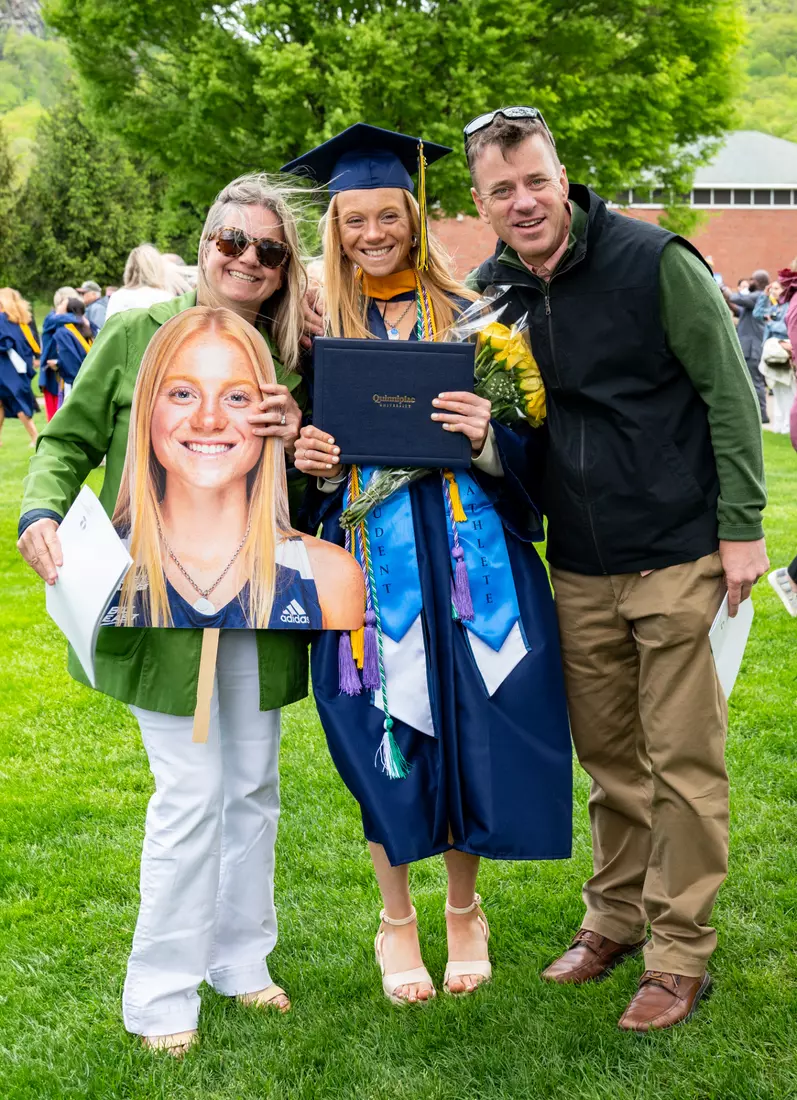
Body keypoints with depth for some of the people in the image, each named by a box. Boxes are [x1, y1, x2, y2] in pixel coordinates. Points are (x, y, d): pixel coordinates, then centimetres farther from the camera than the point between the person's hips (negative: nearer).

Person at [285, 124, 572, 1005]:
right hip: (370, 563, 0)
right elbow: (306, 449, 10)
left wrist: (486, 436, -19)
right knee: (385, 744, 5)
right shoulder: (322, 329, 5)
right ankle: (396, 920, 24)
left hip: (465, 562, 0)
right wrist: (315, 466, -12)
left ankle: (463, 911, 27)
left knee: (467, 732, 4)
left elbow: (527, 450, 2)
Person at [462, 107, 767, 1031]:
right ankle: (614, 918, 31)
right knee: (606, 754, 15)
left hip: (678, 557, -5)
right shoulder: (490, 291, 4)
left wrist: (741, 526, -11)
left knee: (683, 759, 2)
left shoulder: (653, 261, -11)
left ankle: (681, 953, 13)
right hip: (578, 569, 5)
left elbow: (728, 392, -8)